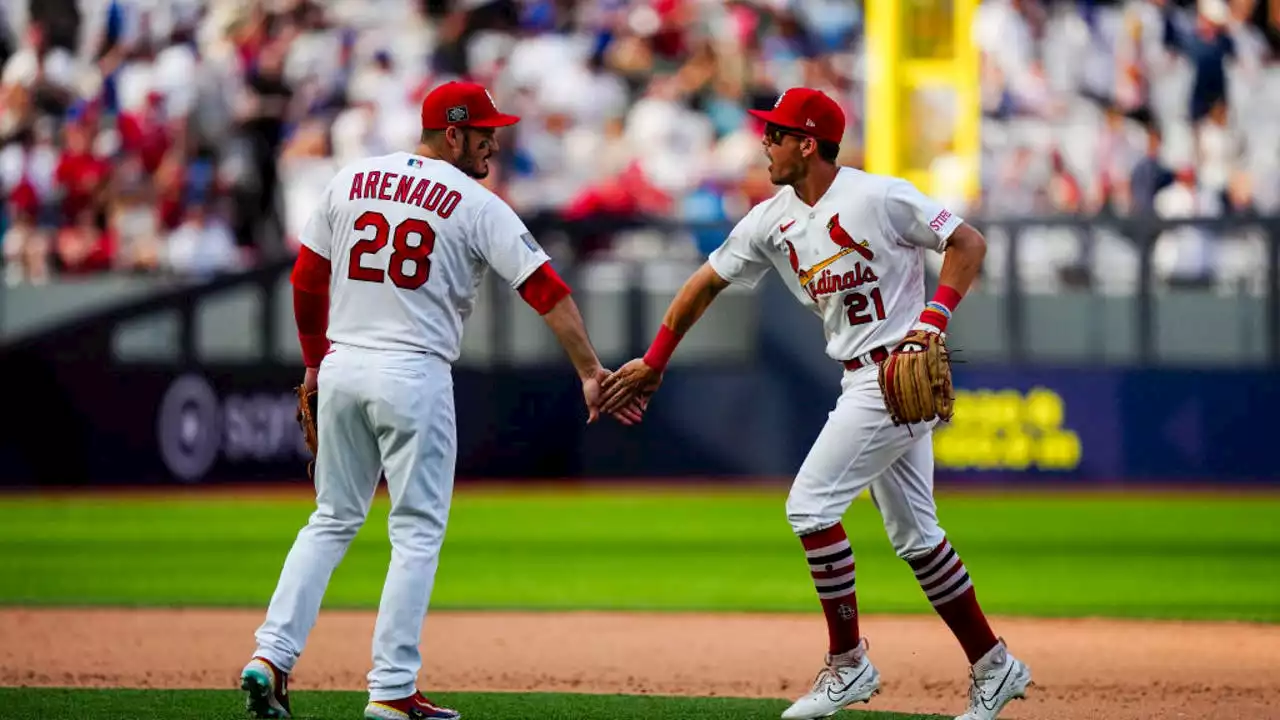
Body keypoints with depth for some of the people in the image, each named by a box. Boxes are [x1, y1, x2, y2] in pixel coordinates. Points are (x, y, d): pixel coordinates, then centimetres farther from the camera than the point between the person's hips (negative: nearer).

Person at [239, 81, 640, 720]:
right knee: (417, 531, 3)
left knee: (333, 520, 16)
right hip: (414, 374, -5)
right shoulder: (477, 206, -4)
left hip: (342, 369, 5)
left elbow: (306, 280, 13)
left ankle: (271, 656, 4)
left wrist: (316, 363, 24)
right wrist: (589, 372, -9)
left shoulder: (350, 182, 9)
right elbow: (545, 289, -9)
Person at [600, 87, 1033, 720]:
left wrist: (935, 317, -23)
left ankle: (848, 663, -3)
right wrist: (654, 362, 13)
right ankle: (993, 668, 20)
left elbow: (968, 242, -12)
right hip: (862, 382, 8)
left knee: (811, 503, -12)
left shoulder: (878, 198, -15)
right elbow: (707, 282, 13)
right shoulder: (772, 221, 7)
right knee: (912, 532, 12)